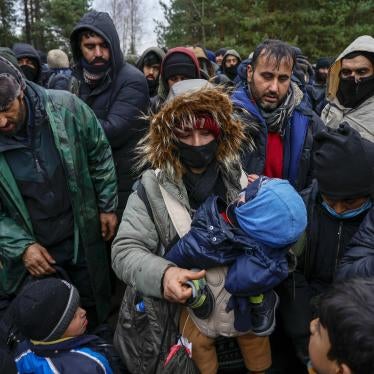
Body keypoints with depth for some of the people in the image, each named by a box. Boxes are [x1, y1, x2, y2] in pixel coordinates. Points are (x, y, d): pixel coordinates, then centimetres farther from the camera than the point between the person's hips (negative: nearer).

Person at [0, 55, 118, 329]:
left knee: (94, 310, 22)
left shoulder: (66, 107, -18)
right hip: (27, 247, 0)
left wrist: (108, 205, -1)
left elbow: (100, 155, -4)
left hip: (82, 237, 1)